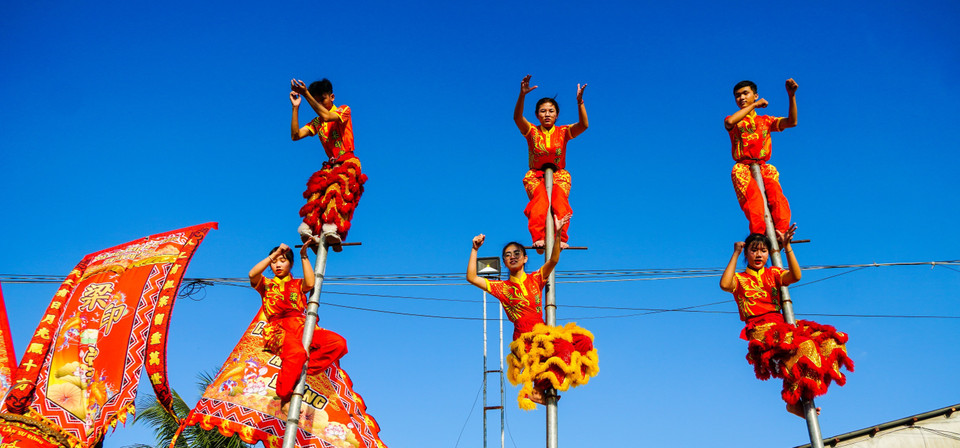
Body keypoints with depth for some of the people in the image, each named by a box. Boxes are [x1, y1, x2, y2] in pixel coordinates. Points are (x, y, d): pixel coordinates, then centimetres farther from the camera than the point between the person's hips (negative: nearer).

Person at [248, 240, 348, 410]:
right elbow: (253, 274, 1)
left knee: (338, 343, -26)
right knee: (296, 351, -40)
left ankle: (300, 371, -20)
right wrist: (275, 253, 2)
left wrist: (304, 256, 7)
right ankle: (285, 396, -22)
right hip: (278, 329, -3)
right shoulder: (266, 285, 25)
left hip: (301, 326, 3)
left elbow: (310, 284, 2)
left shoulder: (297, 284, 28)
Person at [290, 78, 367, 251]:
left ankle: (333, 229, -53)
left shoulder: (343, 110, 5)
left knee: (336, 185, -35)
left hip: (348, 162, -5)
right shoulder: (316, 122, 20)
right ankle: (310, 229, -46)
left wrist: (306, 94, -18)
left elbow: (327, 116, -17)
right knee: (316, 188, -27)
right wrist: (296, 108, 4)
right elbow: (295, 135, 8)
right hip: (331, 165, 5)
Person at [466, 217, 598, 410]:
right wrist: (475, 249, -2)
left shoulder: (536, 279, 14)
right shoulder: (501, 287, 9)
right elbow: (471, 277, -1)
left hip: (543, 333, 4)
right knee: (561, 347, -30)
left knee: (581, 340, -19)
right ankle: (538, 389, -14)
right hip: (524, 339, -4)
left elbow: (553, 260, -2)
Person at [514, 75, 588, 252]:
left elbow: (584, 125, -15)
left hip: (559, 175, 1)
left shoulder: (564, 132, 3)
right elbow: (517, 117, -18)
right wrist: (522, 95, -34)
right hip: (535, 175, -1)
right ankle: (538, 238, -45)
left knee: (560, 199, -32)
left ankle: (561, 238, -41)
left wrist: (579, 101, -29)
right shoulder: (532, 132, 1)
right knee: (540, 199, -33)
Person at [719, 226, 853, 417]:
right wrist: (736, 254, -8)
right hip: (760, 329, -6)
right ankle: (794, 401, -20)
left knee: (829, 339, -13)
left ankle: (804, 395, -14)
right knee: (803, 346, -32)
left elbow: (795, 276, -2)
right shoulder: (740, 279, 10)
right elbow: (725, 284, -16)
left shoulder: (773, 274, 20)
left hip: (782, 325, 6)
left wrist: (787, 246, -7)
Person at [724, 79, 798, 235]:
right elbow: (729, 122, -12)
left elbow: (791, 122, 7)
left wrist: (791, 95, -5)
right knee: (753, 199, -29)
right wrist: (754, 105, -3)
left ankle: (782, 235, -36)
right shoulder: (734, 120, 16)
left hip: (764, 168, 3)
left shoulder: (766, 121, 23)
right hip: (743, 169, -3)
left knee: (777, 195, -26)